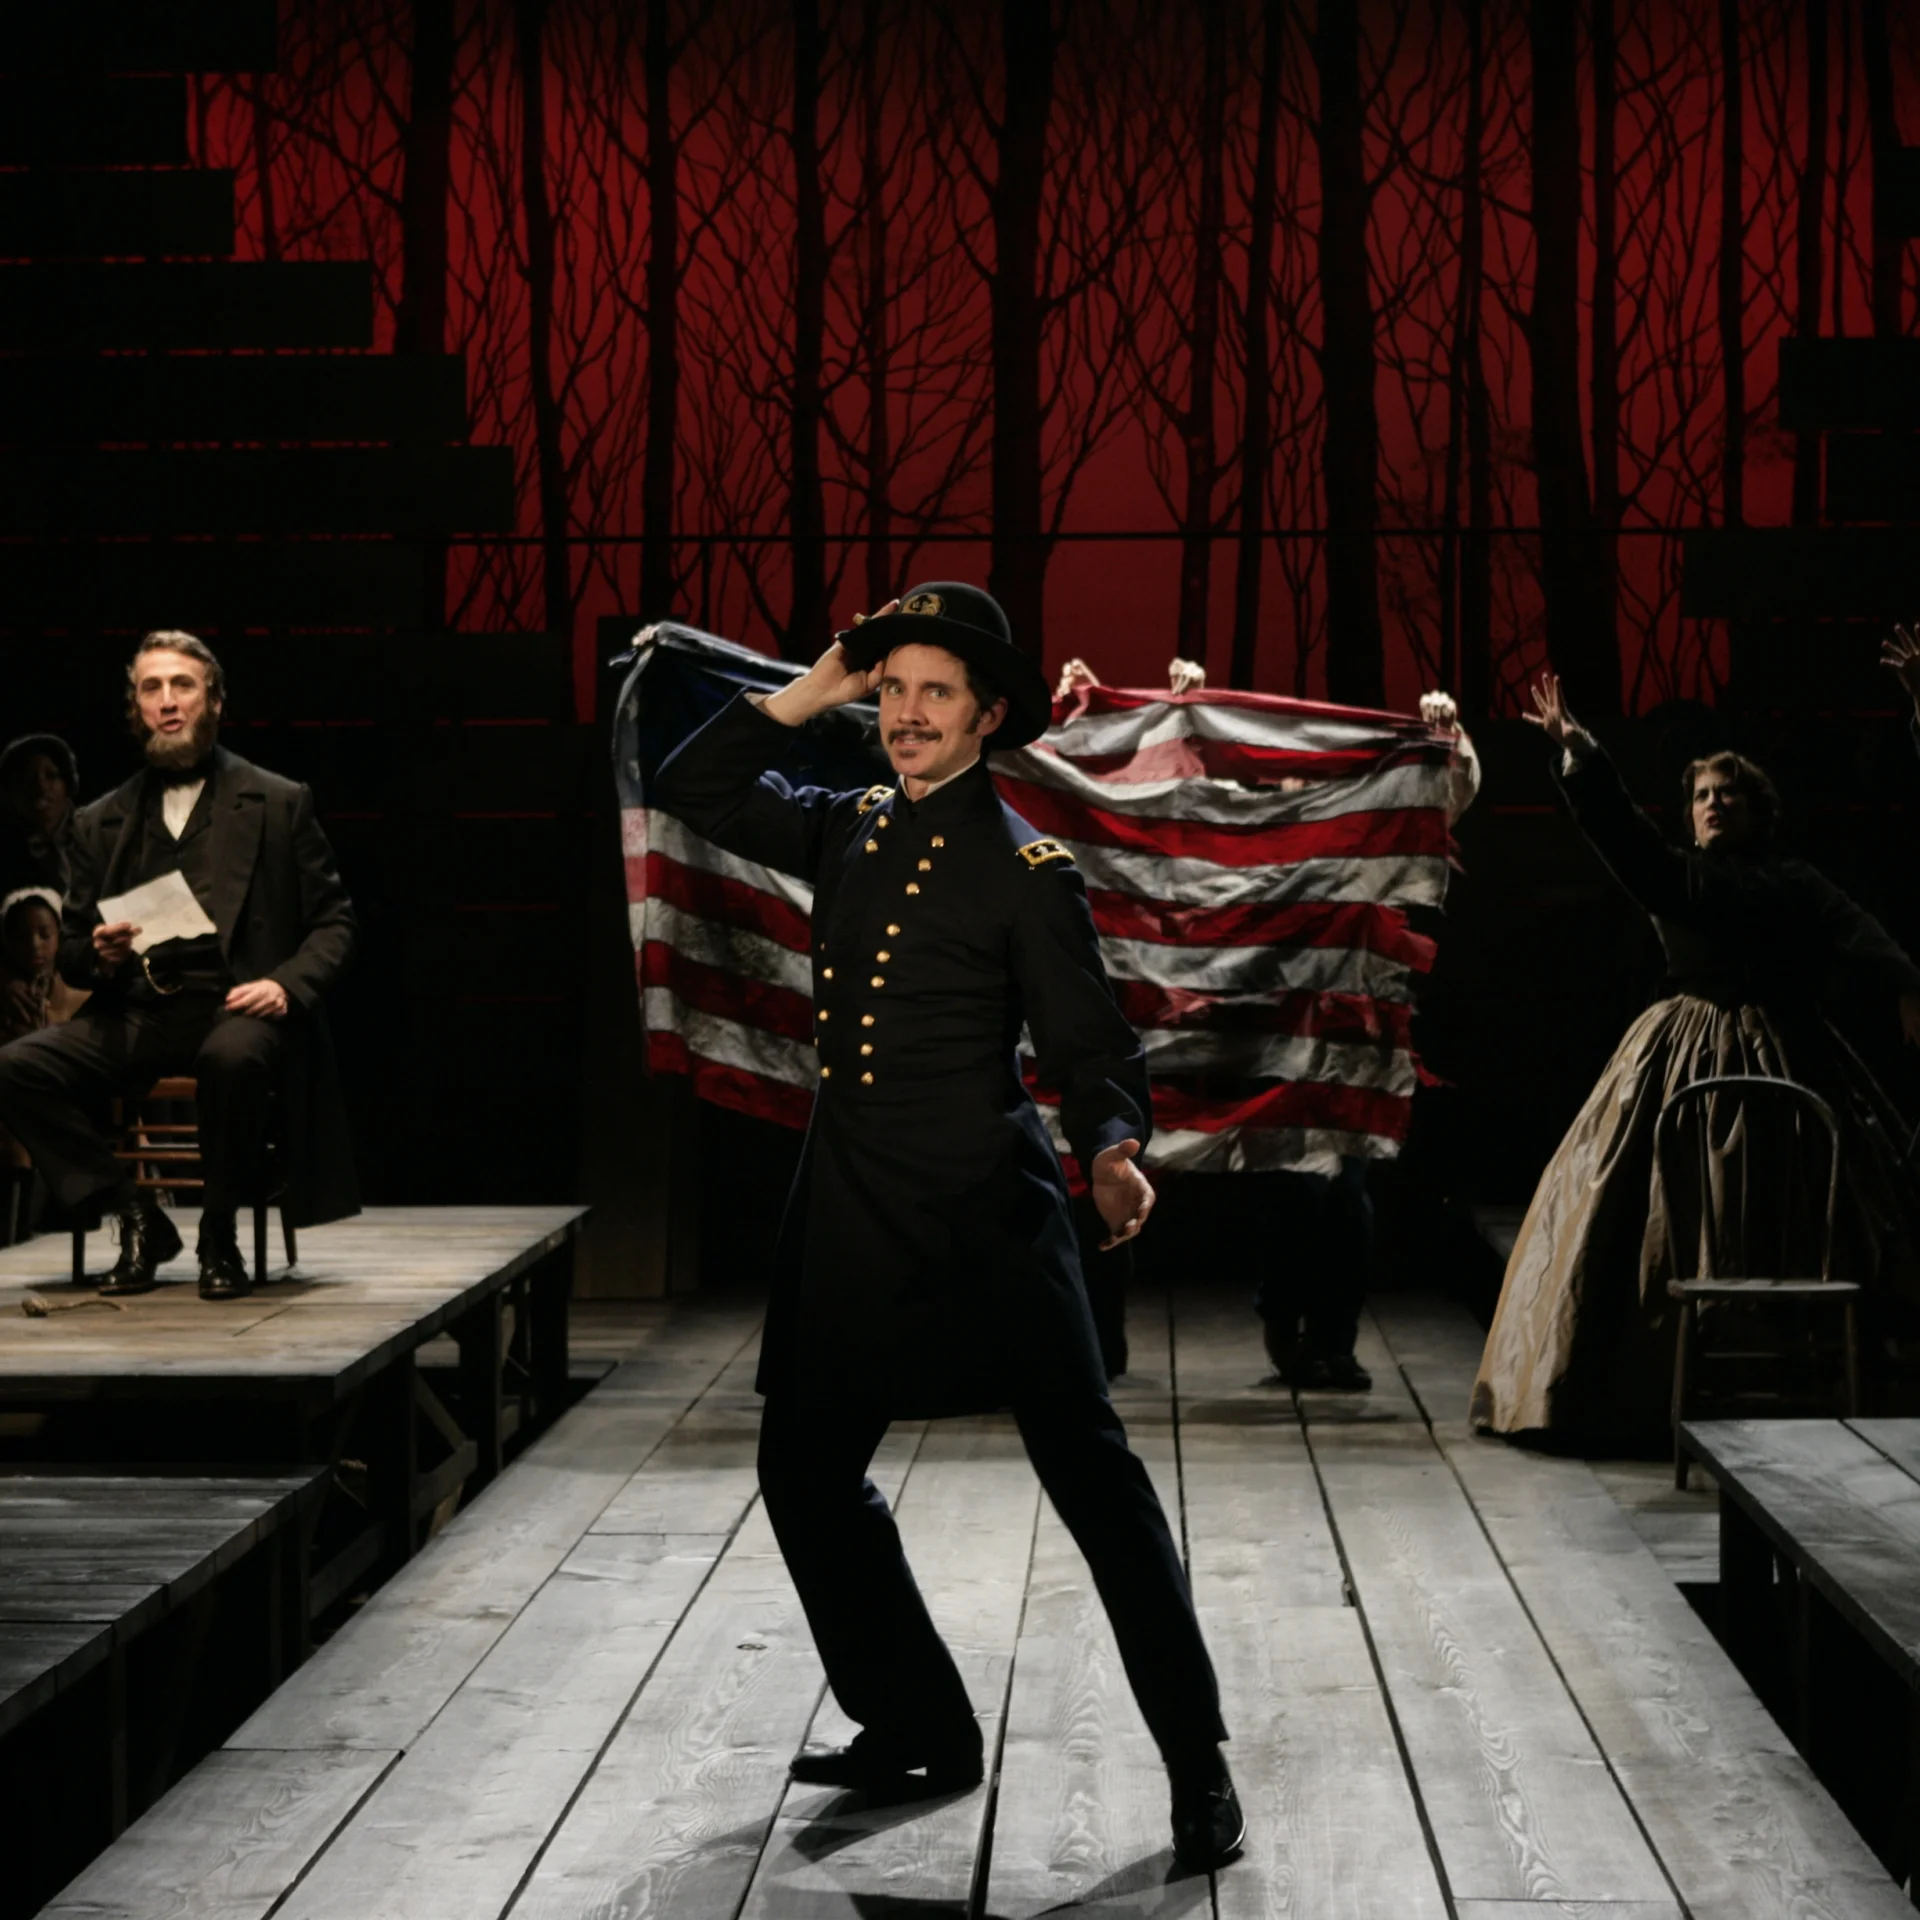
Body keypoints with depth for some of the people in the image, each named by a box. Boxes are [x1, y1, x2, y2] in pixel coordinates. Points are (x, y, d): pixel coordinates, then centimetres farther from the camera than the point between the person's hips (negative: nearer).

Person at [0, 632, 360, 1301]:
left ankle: (219, 1235, -15)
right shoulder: (101, 823, 17)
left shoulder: (280, 803, 10)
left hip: (234, 1005, -3)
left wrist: (286, 986, -11)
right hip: (135, 1014, 3)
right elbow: (70, 954, 19)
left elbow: (333, 924, 8)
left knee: (234, 1058, -39)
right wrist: (99, 955, -6)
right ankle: (137, 1219, -8)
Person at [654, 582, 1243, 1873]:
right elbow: (697, 791, 21)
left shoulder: (1025, 870, -6)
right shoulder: (849, 834, 12)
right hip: (850, 1220, 7)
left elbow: (1090, 1043, -8)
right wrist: (804, 697, 8)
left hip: (985, 1222, -7)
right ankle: (919, 1732, 26)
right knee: (807, 1475, 11)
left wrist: (1113, 1151, -29)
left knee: (1094, 1474, -8)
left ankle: (1197, 1766, 1)